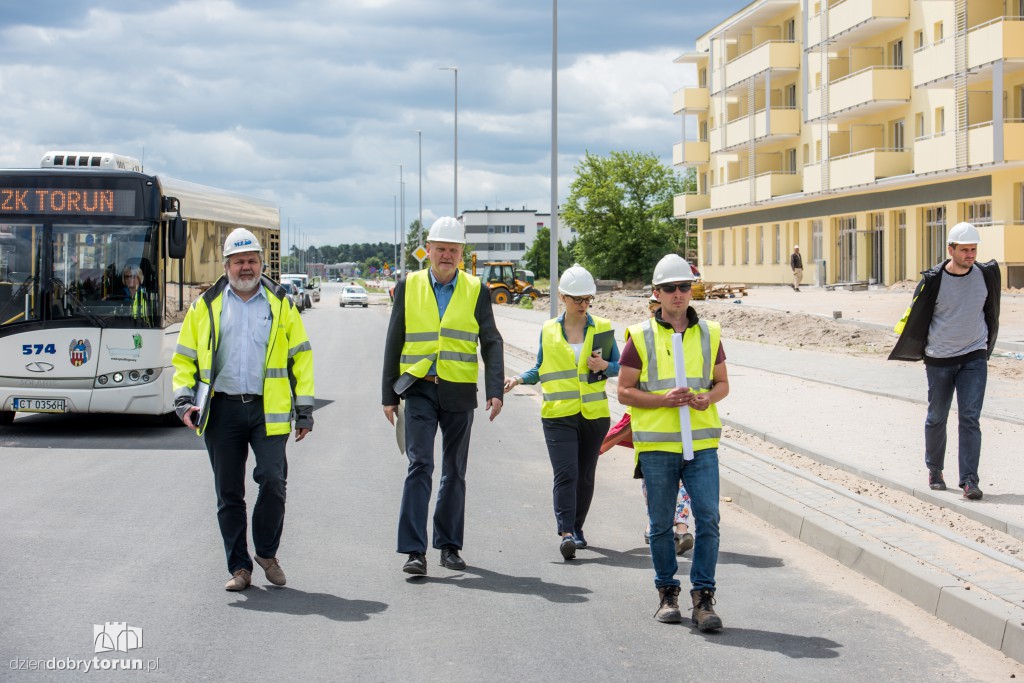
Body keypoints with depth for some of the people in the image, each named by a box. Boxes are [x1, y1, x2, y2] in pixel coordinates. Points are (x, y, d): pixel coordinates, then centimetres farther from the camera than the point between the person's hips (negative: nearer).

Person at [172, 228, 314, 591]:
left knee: (273, 481, -12)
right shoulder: (205, 306, 10)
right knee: (229, 493, 5)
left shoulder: (281, 304, 9)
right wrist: (184, 398, -1)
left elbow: (301, 357, 10)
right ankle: (239, 567, 15)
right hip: (222, 411, 1)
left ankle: (267, 552, 10)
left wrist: (304, 409, 5)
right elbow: (184, 358, 13)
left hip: (269, 410, -1)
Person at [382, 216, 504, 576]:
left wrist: (495, 391, -10)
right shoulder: (408, 287, 4)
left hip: (459, 393, 1)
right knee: (419, 465, -11)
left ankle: (449, 545, 21)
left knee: (455, 471, 10)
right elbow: (394, 343, 8)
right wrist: (389, 394, 5)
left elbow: (491, 343, 1)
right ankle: (414, 550, -12)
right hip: (419, 388, -1)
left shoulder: (476, 290, 3)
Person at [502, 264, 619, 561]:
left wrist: (605, 367, -10)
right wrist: (519, 378, -2)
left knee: (585, 475, 11)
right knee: (565, 474, -15)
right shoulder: (548, 330, 7)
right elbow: (541, 369, 16)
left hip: (594, 414, 1)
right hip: (559, 415, -1)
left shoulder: (603, 328, 6)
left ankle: (576, 527, 26)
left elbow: (619, 367, 11)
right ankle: (566, 532, -21)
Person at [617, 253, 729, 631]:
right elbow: (624, 391, 1)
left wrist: (708, 398, -7)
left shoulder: (709, 333, 9)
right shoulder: (641, 337, 1)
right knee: (661, 523, 6)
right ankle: (667, 593, 20)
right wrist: (664, 400, -14)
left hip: (701, 443, 1)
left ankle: (703, 596, -1)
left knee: (708, 518, -8)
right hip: (657, 444, -1)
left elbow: (722, 383, 16)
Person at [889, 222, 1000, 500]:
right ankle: (934, 471, 28)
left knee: (970, 418, -7)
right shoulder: (933, 280, -13)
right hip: (939, 359, -1)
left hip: (974, 358, 1)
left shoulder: (986, 275, -3)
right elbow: (915, 316, -1)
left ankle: (969, 480, -7)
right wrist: (917, 350, 5)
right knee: (937, 418, 9)